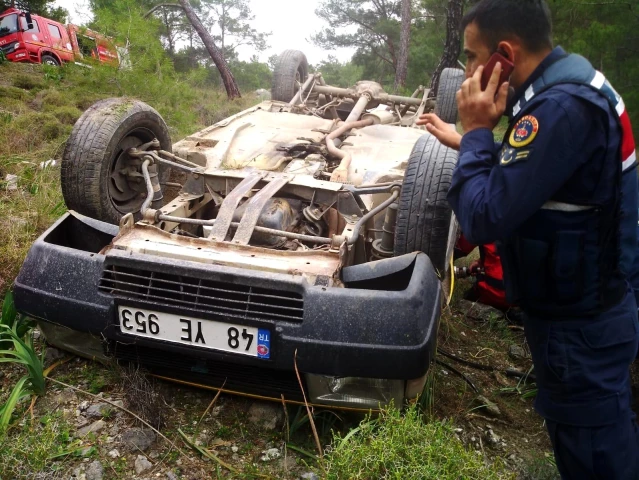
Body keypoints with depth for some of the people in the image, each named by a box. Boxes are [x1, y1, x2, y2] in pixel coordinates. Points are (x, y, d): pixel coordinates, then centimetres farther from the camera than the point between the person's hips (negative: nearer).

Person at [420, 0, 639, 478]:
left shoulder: (562, 106, -28)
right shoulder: (565, 85, 5)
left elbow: (485, 219, -29)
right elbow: (521, 176, 16)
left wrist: (477, 131, -19)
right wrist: (470, 142, 14)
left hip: (578, 322, -10)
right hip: (589, 304, 10)